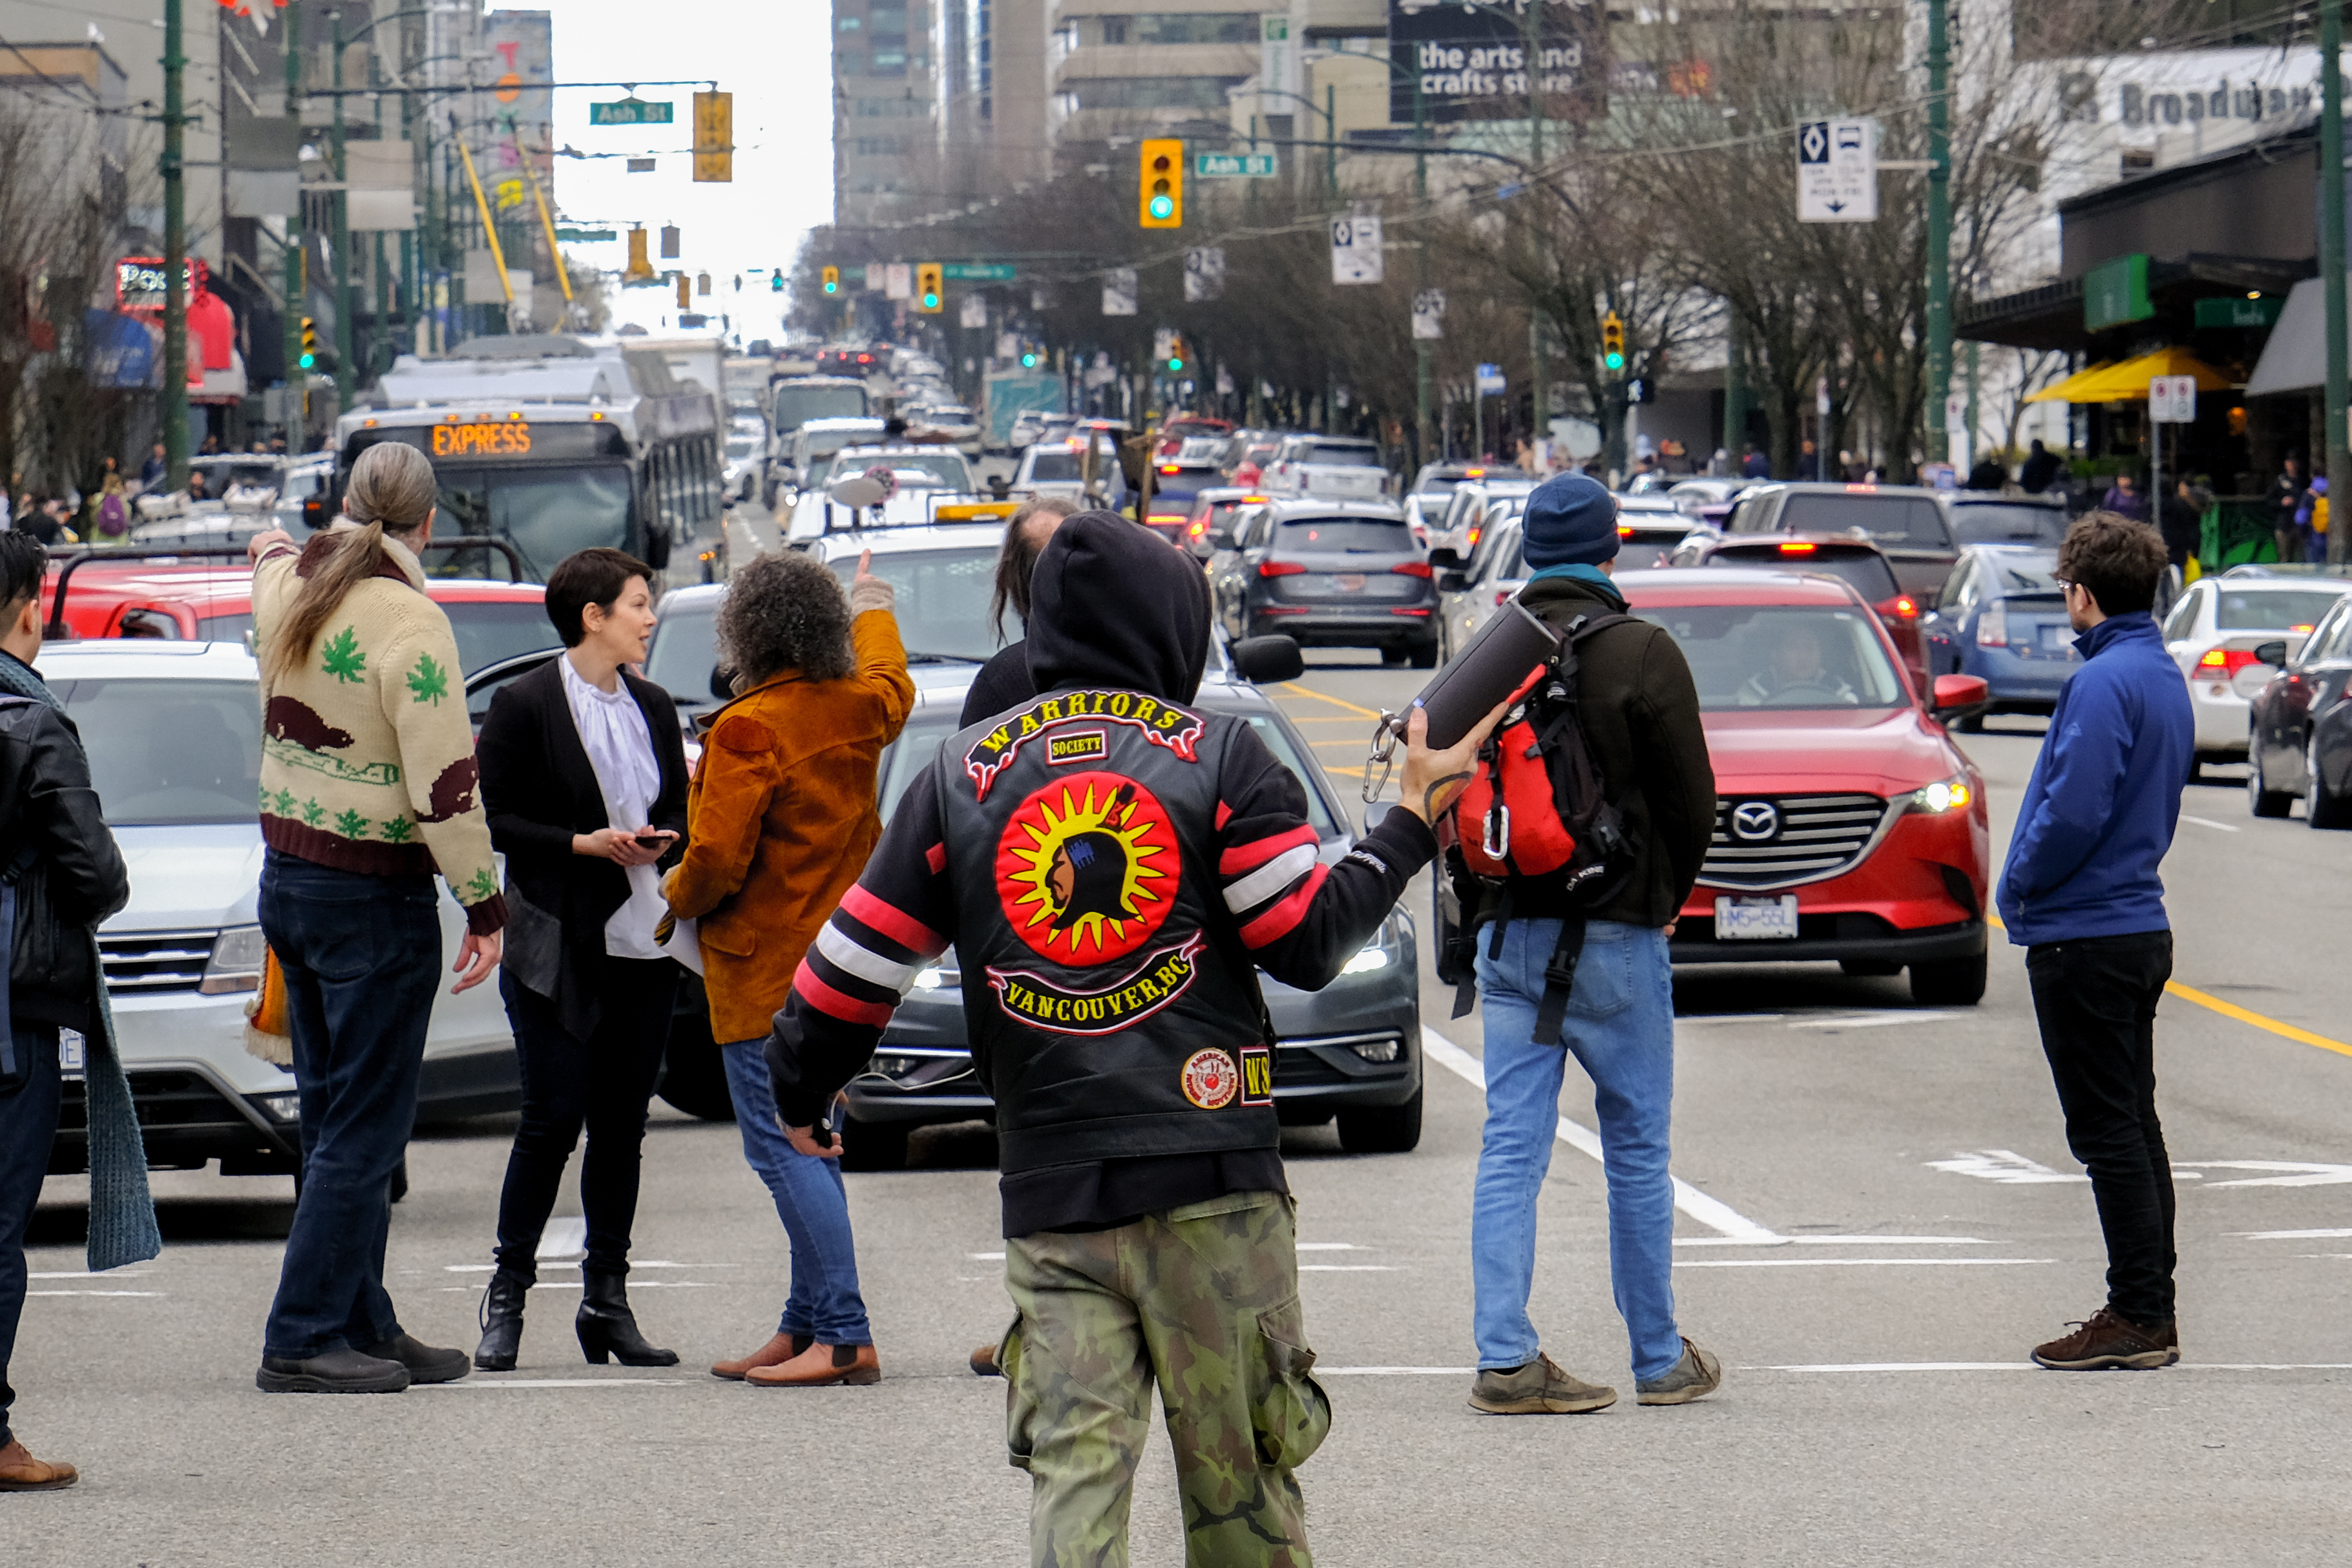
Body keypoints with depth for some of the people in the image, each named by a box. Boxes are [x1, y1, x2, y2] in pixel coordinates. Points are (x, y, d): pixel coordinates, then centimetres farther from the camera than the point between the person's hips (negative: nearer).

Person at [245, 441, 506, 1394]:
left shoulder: (290, 589, 3)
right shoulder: (408, 621, -19)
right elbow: (444, 786, -20)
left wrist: (272, 548, 55)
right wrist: (486, 907, -11)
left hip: (286, 878, 8)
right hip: (373, 898, -8)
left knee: (336, 1120, 15)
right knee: (364, 1129, -3)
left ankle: (363, 1326, 21)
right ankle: (303, 1340, -4)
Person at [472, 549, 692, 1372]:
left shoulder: (653, 707, 13)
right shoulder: (524, 704, -4)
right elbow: (498, 820, -7)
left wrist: (661, 843, -4)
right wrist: (586, 844, -16)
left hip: (642, 942, 5)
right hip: (557, 942, -5)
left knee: (622, 1123, 6)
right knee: (553, 1120, -6)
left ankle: (607, 1300, 12)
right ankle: (507, 1294, 5)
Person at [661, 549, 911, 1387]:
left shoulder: (750, 729, -18)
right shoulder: (857, 709, 7)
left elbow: (718, 858, -21)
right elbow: (892, 686, 34)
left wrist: (679, 894, 2)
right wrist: (873, 609, 53)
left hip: (766, 971, -9)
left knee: (784, 1146, -9)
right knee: (807, 1144, 14)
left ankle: (845, 1335, -15)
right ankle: (806, 1327, 17)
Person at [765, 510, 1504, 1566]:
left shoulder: (961, 775, 9)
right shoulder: (1219, 756, 1)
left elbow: (857, 965, 11)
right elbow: (1311, 941, -3)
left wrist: (799, 1096, 28)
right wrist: (1414, 819, 10)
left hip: (1050, 1191, 2)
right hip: (1213, 1176, -2)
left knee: (1072, 1471, -1)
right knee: (1239, 1475, 6)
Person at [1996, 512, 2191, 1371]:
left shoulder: (2104, 682, -18)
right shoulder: (2165, 678, 12)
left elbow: (2074, 813, -25)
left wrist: (2021, 887, -8)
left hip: (2084, 937, -10)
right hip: (2141, 925, 10)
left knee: (2109, 1132, -6)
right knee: (2133, 1127, 14)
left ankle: (2139, 1316, -4)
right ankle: (2150, 1314, 19)